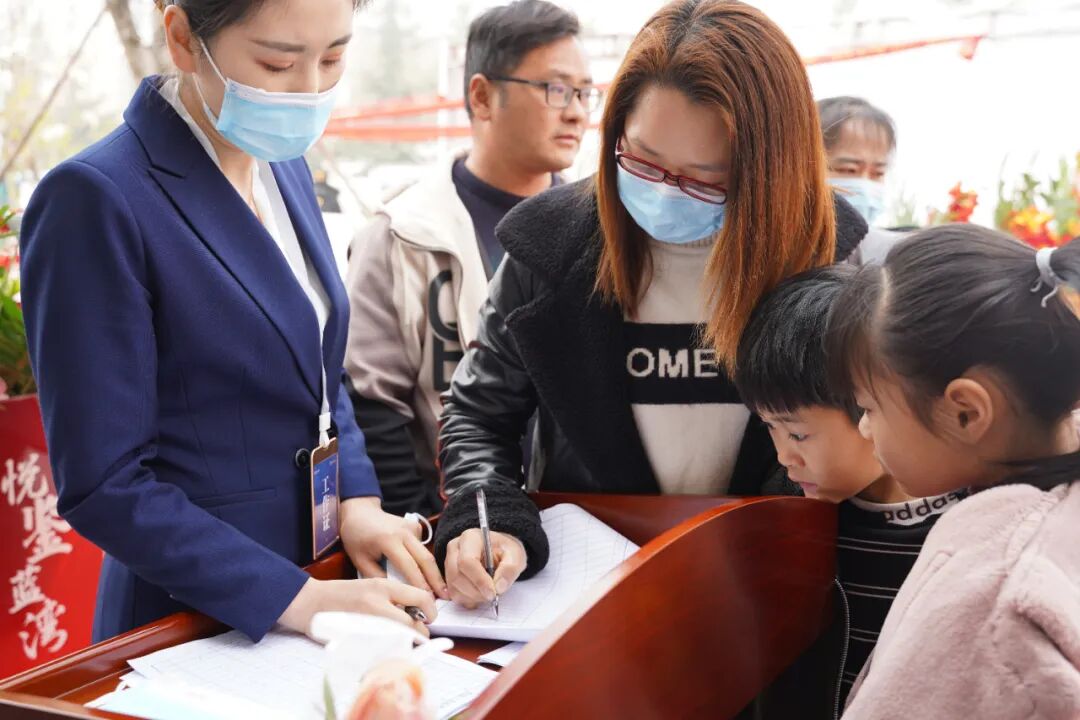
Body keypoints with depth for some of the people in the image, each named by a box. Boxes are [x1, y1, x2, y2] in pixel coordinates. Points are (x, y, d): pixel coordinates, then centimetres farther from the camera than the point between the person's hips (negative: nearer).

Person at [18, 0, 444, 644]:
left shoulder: (283, 164, 3)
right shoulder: (97, 199, -20)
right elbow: (103, 483, -20)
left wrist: (358, 500, -4)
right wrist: (296, 598, -23)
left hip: (324, 565, 7)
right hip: (195, 614, -7)